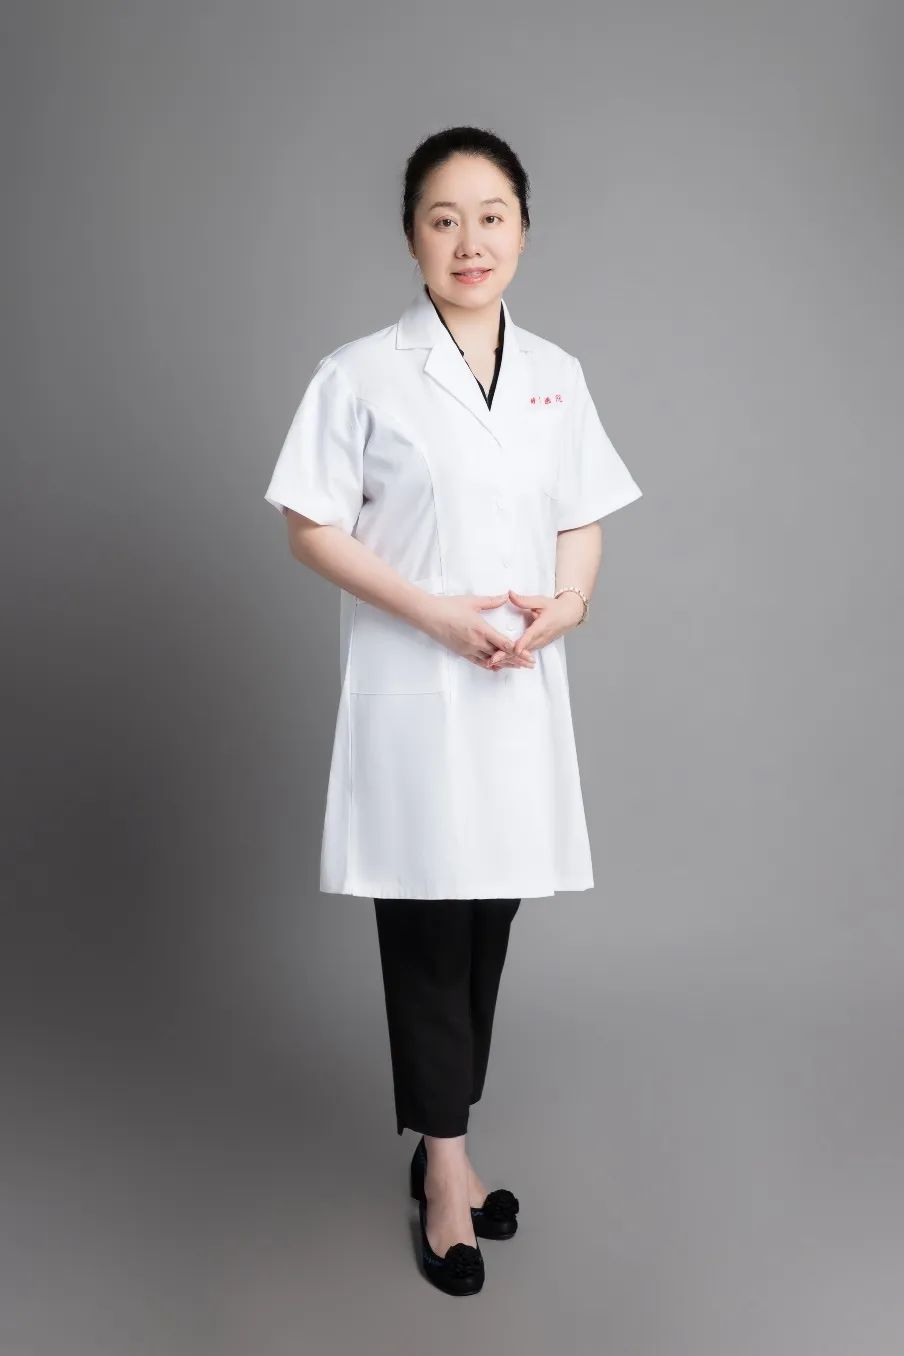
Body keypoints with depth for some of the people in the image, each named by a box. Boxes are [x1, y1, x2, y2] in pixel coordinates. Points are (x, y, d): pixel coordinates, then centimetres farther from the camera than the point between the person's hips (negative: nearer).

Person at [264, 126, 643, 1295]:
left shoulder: (555, 377, 8)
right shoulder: (362, 375, -5)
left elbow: (583, 519, 13)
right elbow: (312, 528, -6)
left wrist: (566, 603, -8)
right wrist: (436, 614, -16)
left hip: (520, 690, 4)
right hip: (411, 688, -4)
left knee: (489, 918, 11)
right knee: (426, 926, 3)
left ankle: (442, 1147, 29)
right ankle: (446, 1166, 19)